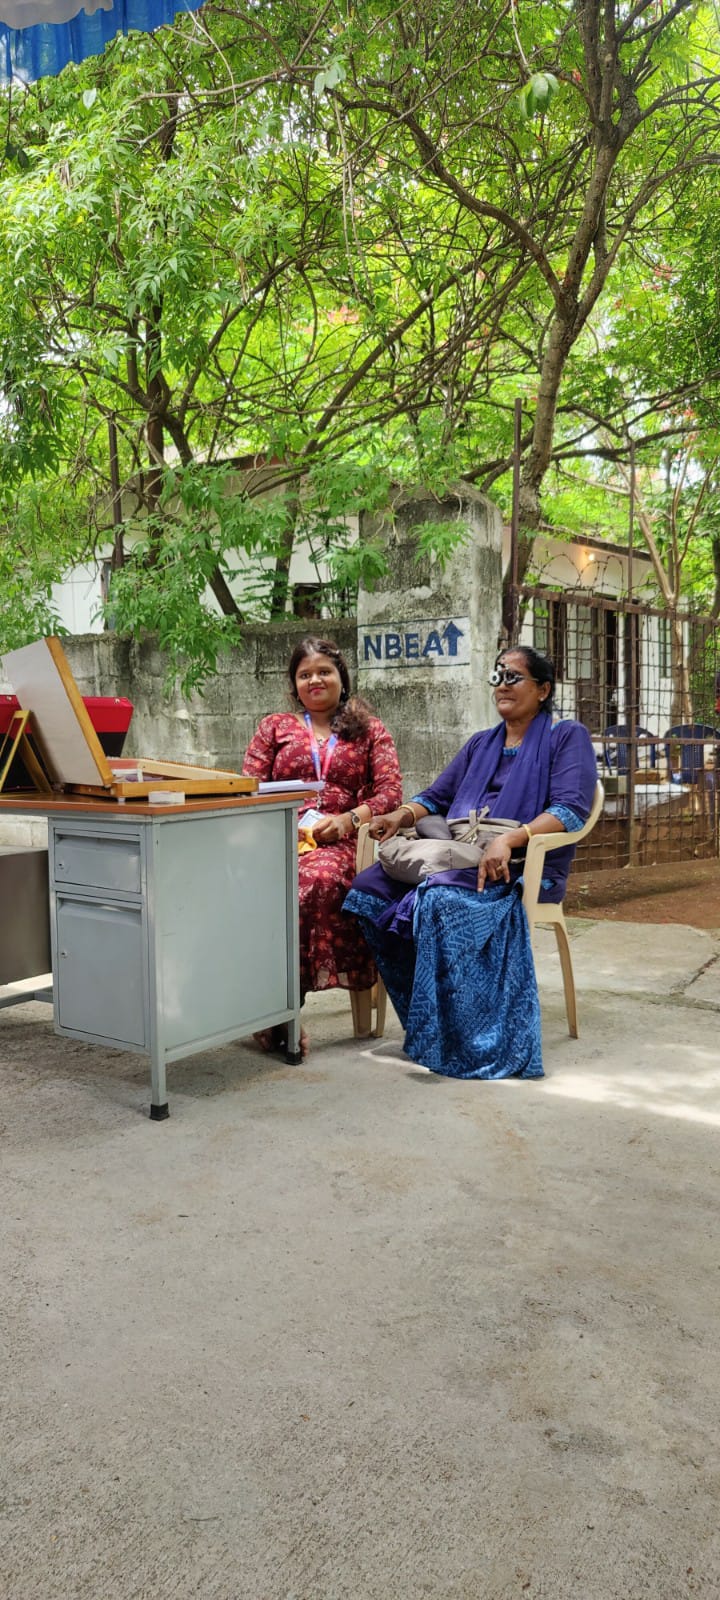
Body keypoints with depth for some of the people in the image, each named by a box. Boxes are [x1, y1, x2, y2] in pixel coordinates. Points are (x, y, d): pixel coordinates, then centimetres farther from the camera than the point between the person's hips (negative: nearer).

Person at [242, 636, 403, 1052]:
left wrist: (347, 820, -10)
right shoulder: (274, 727, 25)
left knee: (316, 878, -39)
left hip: (339, 843, -1)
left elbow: (390, 792, 8)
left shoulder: (370, 730, 21)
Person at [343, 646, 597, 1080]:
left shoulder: (568, 737, 5)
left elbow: (571, 810, -10)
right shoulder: (480, 744, 26)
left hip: (525, 867, -7)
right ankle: (426, 1021, -11)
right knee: (371, 889, -17)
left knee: (441, 901, -36)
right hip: (457, 859, 7)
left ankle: (459, 1042, -26)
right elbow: (436, 798, 24)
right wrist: (402, 815, 0)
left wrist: (509, 839, -26)